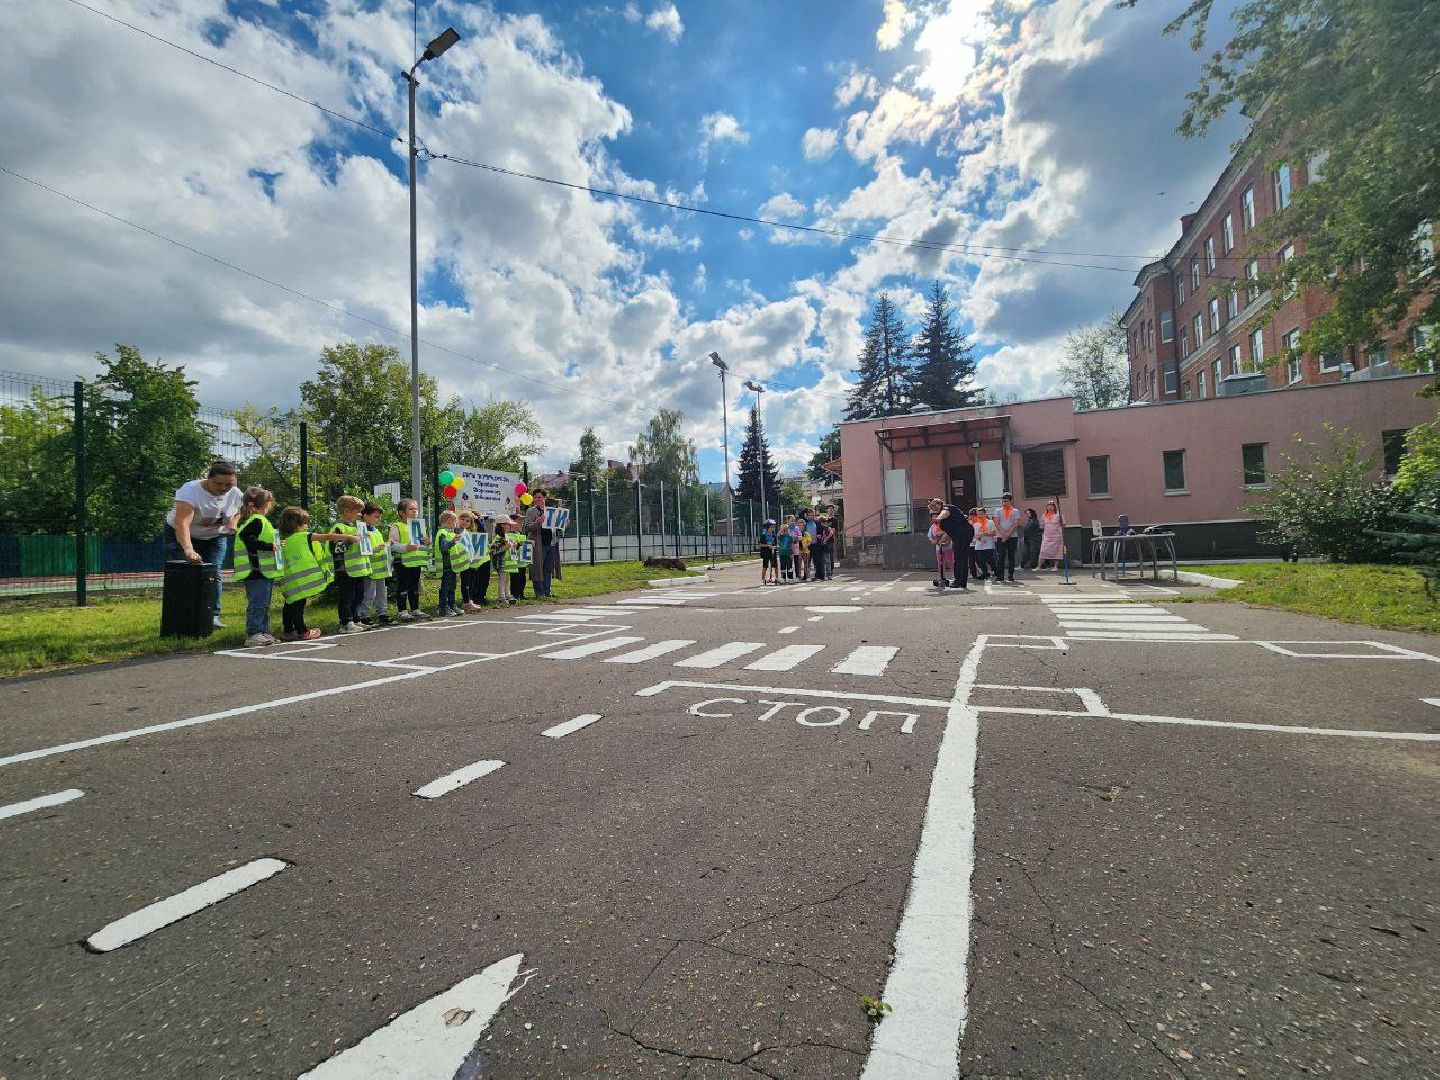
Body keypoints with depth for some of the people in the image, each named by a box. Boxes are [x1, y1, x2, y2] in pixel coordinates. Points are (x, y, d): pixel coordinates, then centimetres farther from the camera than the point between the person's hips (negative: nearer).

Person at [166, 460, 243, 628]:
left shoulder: (236, 495, -13)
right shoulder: (191, 490, -31)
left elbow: (237, 513, 11)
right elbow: (182, 522, -42)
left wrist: (233, 523, -14)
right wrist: (188, 550, -55)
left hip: (215, 537, 4)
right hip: (182, 536, -3)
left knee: (215, 573, -6)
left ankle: (213, 616, 0)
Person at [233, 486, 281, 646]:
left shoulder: (258, 520, 18)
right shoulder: (257, 521, -13)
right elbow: (245, 537, -26)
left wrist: (274, 544, 21)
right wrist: (269, 546, -24)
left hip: (263, 571, 11)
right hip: (257, 571, -11)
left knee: (263, 604, 15)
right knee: (257, 604, -7)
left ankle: (263, 632, 22)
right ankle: (253, 634, -4)